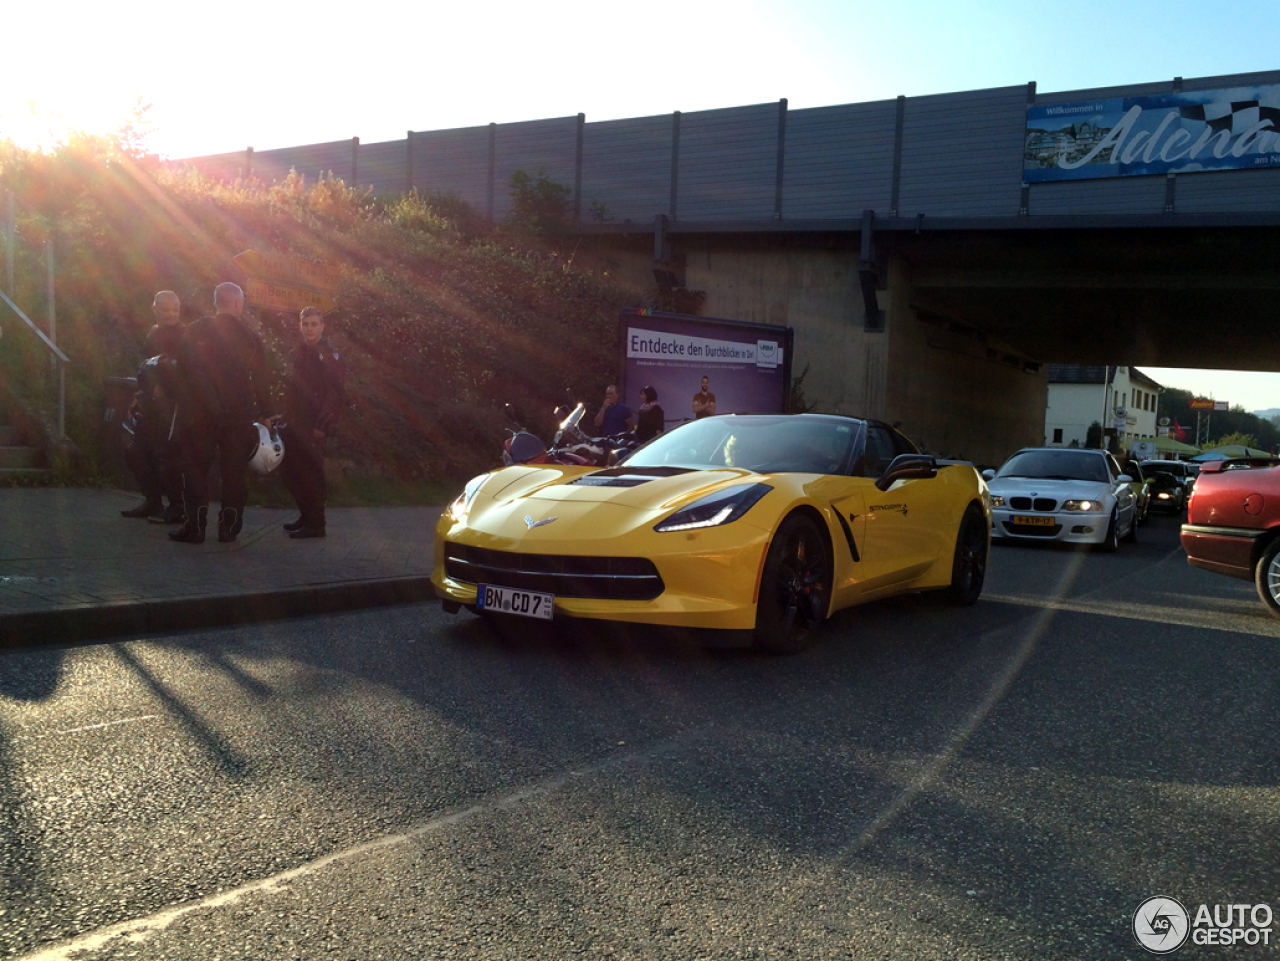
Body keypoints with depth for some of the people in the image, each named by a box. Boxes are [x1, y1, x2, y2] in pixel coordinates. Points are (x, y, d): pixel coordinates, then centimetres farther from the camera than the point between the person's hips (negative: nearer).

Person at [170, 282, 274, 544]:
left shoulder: (196, 331, -2)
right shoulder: (250, 337, 0)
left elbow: (182, 369, 2)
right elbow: (260, 380, 2)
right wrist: (265, 414, 9)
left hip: (200, 414, -1)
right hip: (239, 417, 1)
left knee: (196, 469, 5)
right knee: (234, 471, 8)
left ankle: (194, 527, 1)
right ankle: (229, 527, 8)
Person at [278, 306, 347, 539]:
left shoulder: (328, 355, -10)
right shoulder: (299, 353, 15)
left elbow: (335, 394, -16)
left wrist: (321, 425, -20)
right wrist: (288, 418, 11)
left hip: (314, 427, -8)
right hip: (297, 424, 8)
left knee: (311, 474, -3)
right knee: (288, 470, 13)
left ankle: (315, 524, 7)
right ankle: (306, 516, 27)